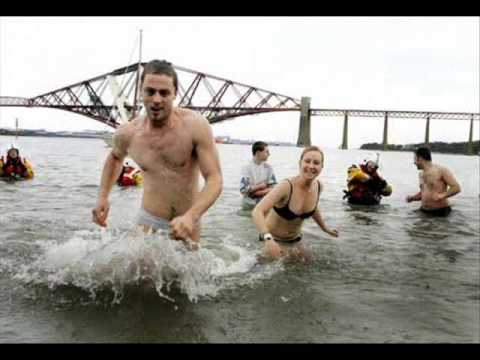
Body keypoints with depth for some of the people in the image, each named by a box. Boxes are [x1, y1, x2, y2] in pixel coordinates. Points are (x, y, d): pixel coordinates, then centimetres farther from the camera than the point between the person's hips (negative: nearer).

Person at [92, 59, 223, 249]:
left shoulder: (196, 126, -19)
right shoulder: (127, 133, -10)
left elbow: (215, 179, -21)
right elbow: (115, 157, 15)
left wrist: (191, 216, -35)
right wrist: (103, 197, 5)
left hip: (187, 221, -1)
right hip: (149, 220, 1)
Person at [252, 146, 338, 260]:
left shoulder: (318, 186, -11)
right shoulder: (287, 186, -32)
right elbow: (257, 212, -43)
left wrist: (325, 228, 25)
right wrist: (268, 239, -58)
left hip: (296, 239, 6)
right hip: (274, 240, -6)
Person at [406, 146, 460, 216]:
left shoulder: (441, 171, -7)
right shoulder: (421, 174, 14)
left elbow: (457, 188, -10)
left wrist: (442, 195, -23)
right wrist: (413, 198, 8)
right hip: (423, 211, 6)